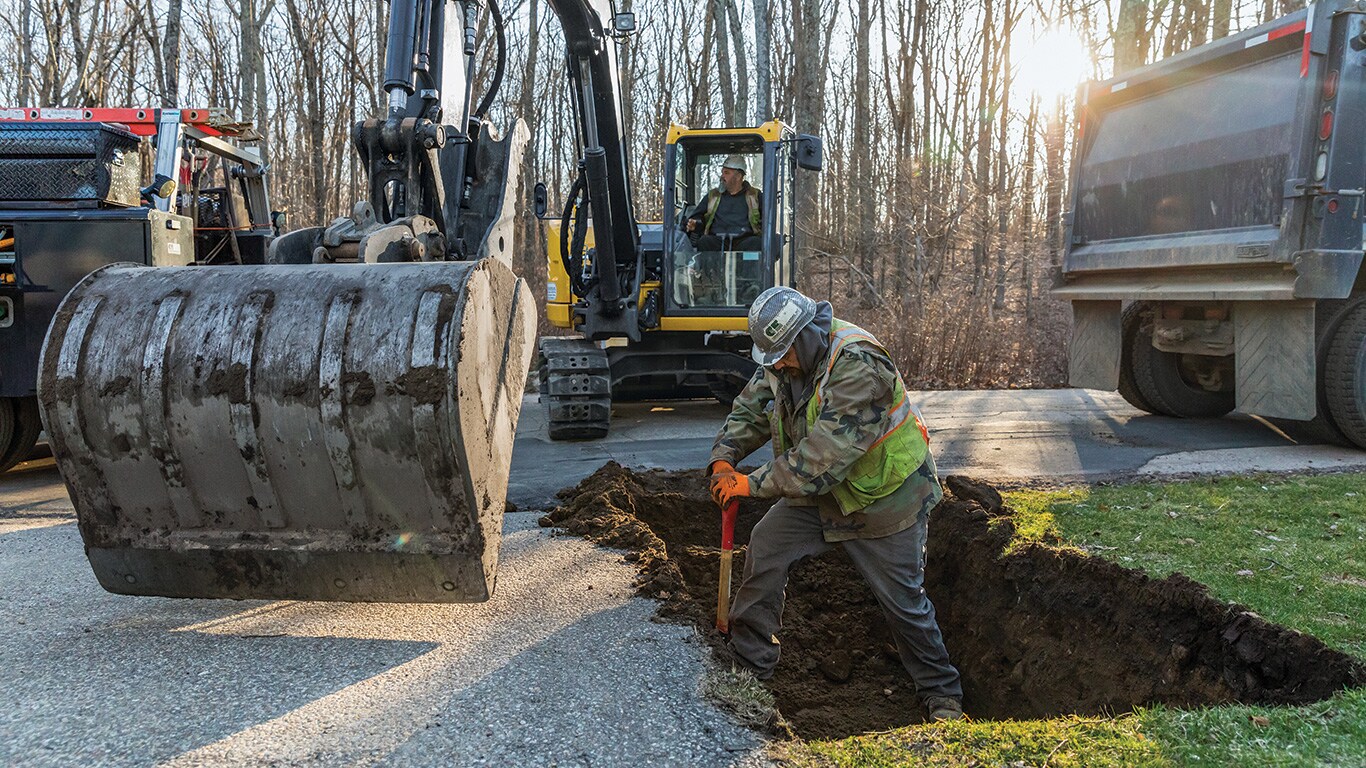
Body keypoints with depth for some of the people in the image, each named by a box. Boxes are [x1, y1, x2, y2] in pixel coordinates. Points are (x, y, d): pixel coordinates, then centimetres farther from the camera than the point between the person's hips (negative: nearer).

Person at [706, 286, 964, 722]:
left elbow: (824, 456, -35)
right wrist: (723, 458, -13)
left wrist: (755, 484, -29)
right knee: (765, 547, -3)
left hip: (884, 496, -7)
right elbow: (750, 408, 4)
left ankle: (942, 694, 22)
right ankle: (749, 666, 10)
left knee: (903, 600, 1)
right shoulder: (786, 355, -6)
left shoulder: (857, 366, -32)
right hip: (820, 491, 7)